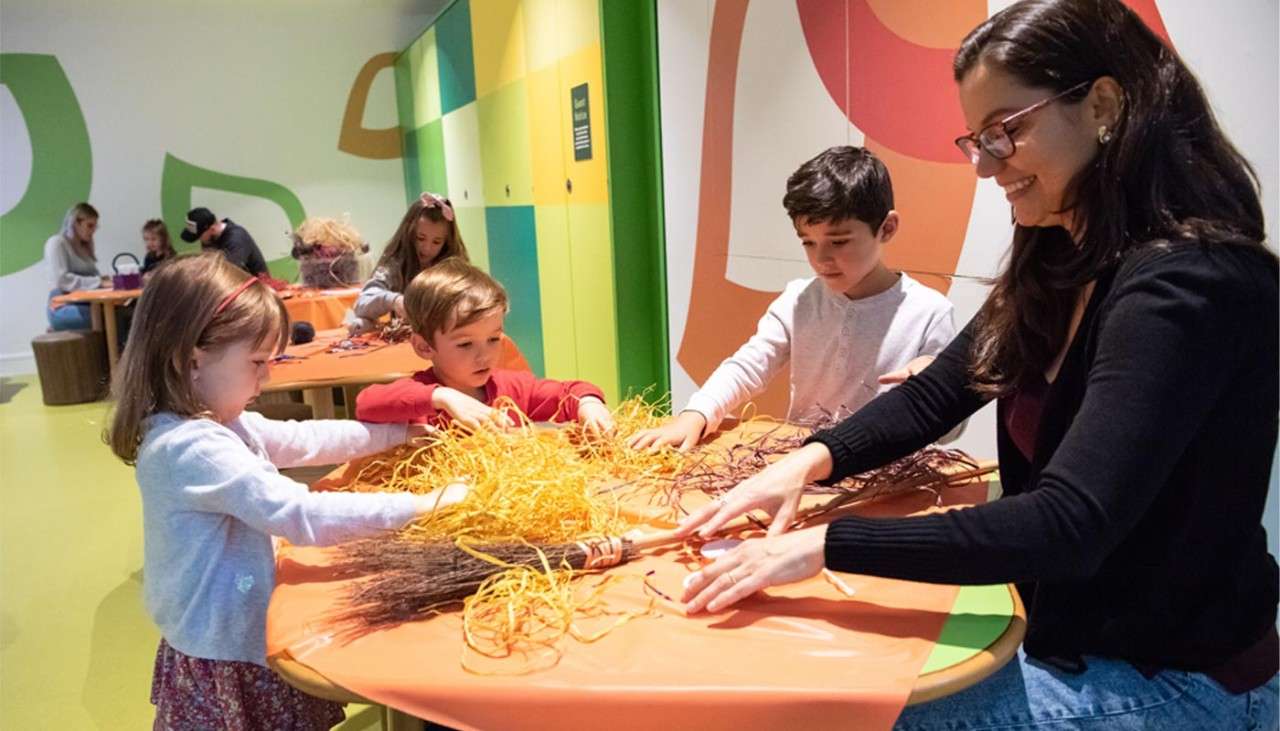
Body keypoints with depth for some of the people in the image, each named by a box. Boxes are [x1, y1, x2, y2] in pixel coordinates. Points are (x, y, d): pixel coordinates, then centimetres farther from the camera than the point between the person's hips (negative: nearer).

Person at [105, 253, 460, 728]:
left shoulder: (217, 423, 3)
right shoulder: (192, 448, -28)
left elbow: (302, 439, 11)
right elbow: (302, 516, -34)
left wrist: (401, 432, 8)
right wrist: (421, 506, -32)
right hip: (225, 657, -9)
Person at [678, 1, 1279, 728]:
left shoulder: (1185, 288, -25)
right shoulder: (1060, 264, 2)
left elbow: (1066, 526, -33)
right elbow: (932, 396, 5)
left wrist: (824, 545, -33)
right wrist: (810, 460, -12)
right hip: (1079, 639, 7)